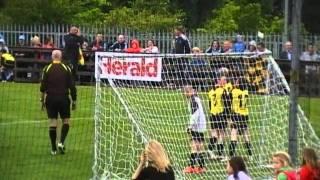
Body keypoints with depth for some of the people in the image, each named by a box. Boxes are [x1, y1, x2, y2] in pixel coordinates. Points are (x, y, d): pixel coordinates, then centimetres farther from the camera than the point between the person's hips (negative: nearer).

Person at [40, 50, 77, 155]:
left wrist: (42, 99, 10)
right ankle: (61, 142, -7)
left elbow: (43, 87, -1)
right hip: (63, 98, -1)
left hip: (50, 99, 1)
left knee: (52, 122, 4)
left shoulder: (47, 69, -1)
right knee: (66, 121, 11)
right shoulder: (66, 68, -3)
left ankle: (53, 149, 5)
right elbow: (72, 86, -3)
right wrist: (74, 101, 5)